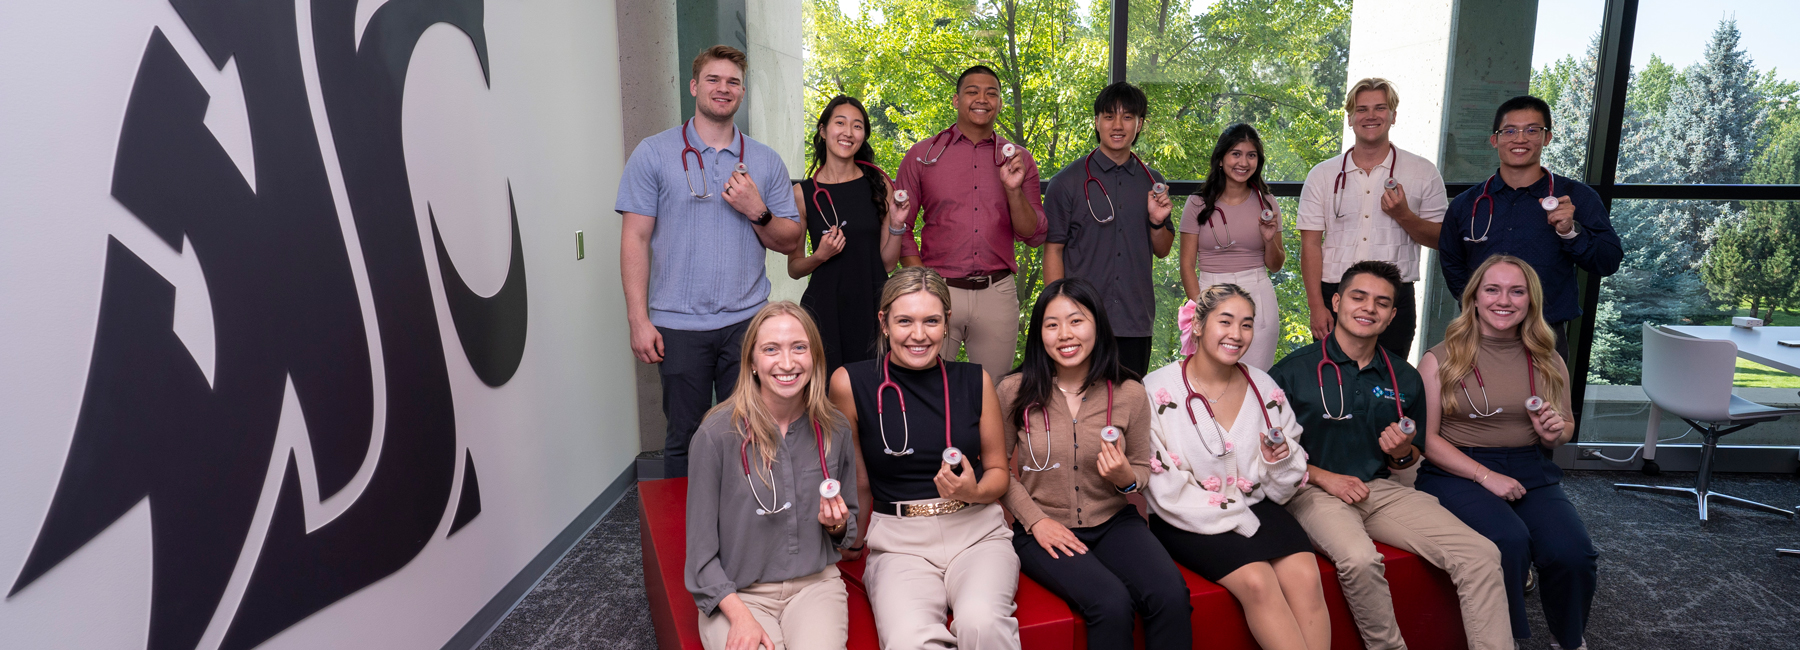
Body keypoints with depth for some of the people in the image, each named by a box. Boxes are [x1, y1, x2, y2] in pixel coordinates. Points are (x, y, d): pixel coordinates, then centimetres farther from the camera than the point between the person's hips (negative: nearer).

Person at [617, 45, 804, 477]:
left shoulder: (766, 162, 10)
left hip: (748, 322, 2)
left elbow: (790, 242, 10)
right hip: (678, 325, -2)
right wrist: (638, 319, -7)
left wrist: (756, 211, -10)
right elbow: (635, 239, -1)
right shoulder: (654, 154, 3)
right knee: (685, 439, 6)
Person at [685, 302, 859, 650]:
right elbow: (700, 548, -6)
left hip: (814, 583, 2)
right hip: (736, 594, -2)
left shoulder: (835, 430, 0)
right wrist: (740, 617, -15)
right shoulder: (716, 435, -12)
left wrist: (838, 525, -7)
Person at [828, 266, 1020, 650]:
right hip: (899, 542, -1)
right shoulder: (851, 383, -2)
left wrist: (974, 492, -6)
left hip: (977, 532, 2)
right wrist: (854, 542, 14)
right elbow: (856, 481, 9)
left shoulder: (975, 382, 5)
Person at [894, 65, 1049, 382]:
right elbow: (900, 228, 6)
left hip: (997, 293, 1)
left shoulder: (1018, 159, 9)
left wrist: (1014, 189, -10)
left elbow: (1034, 236, 6)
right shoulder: (923, 155, 5)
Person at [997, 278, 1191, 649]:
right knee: (1112, 603, -28)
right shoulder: (1014, 392, -7)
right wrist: (1036, 520, -10)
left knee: (1171, 597, -24)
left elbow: (1143, 470, 10)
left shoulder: (1130, 394, -2)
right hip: (1043, 529, -2)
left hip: (1113, 521, 2)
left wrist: (1126, 478, -13)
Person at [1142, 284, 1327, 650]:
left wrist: (1278, 460, -11)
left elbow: (1282, 488, 12)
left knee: (1306, 577, -21)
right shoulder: (1159, 390, -8)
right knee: (1257, 582, -26)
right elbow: (1167, 490, -11)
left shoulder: (1264, 387, 7)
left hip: (1254, 506, 4)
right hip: (1191, 520, -4)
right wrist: (1238, 522, -14)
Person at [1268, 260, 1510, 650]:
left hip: (1381, 489, 5)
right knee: (1360, 560, -34)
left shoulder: (1405, 379, 12)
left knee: (1481, 555, -16)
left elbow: (1412, 458, 22)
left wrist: (1402, 453, -2)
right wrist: (1322, 476, -13)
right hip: (1315, 490, -5)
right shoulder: (1293, 371, -3)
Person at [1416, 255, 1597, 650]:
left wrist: (1555, 434, -1)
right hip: (1457, 472, -4)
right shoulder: (1440, 360, -2)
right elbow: (1426, 437, -6)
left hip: (1530, 470, 4)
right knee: (1509, 539, -31)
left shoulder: (1548, 363, 12)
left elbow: (1565, 430, 23)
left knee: (1573, 553, -22)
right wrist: (1485, 475, -16)